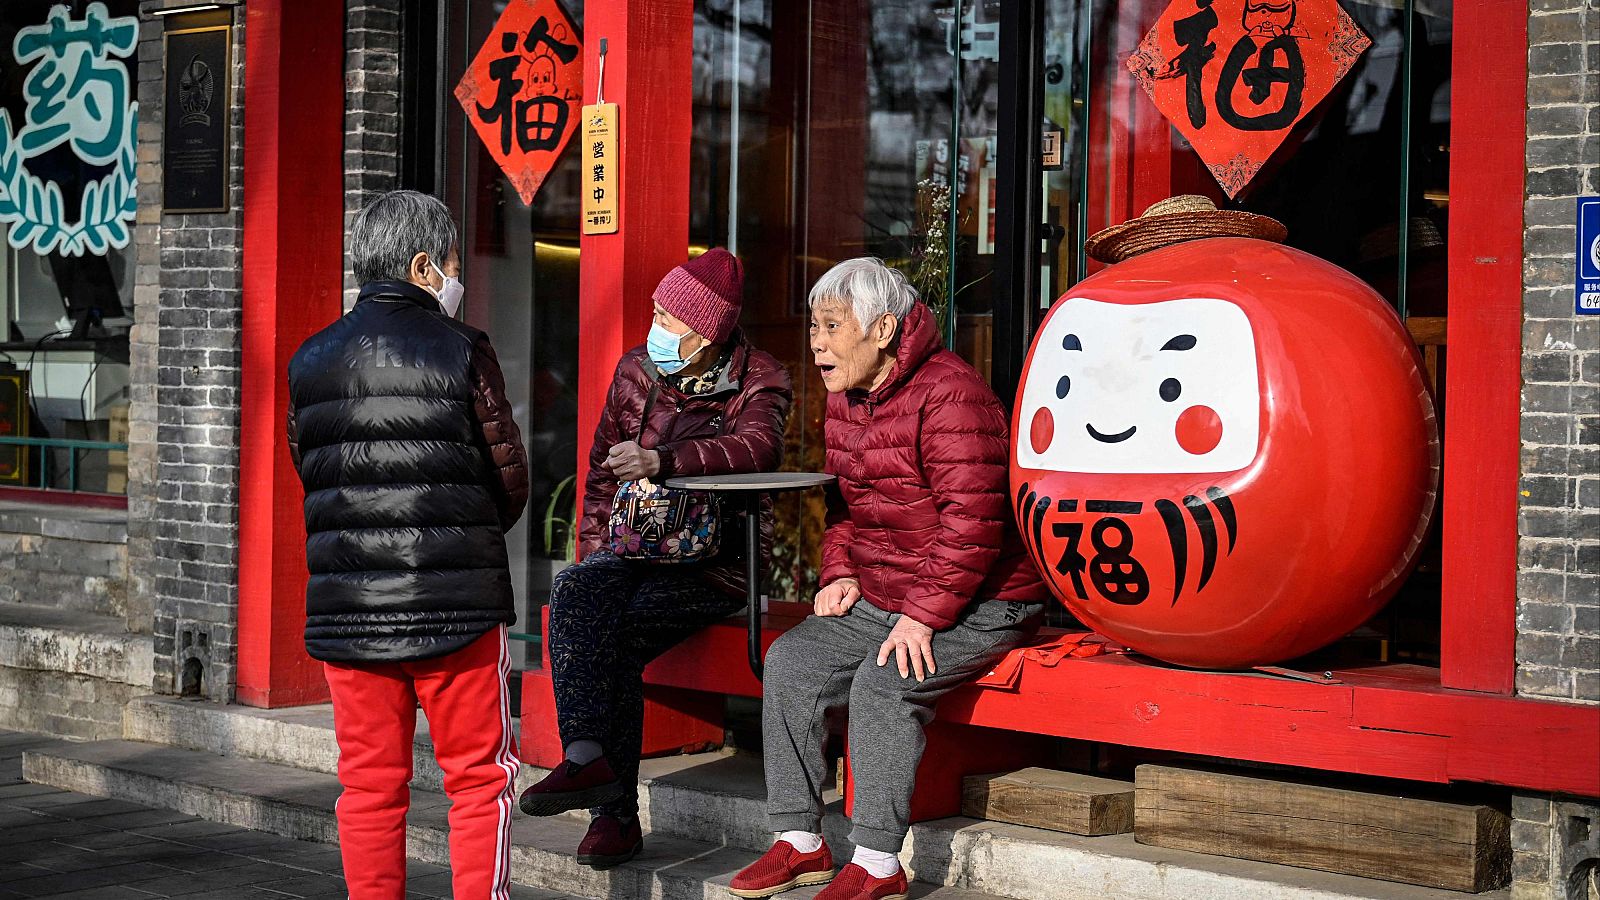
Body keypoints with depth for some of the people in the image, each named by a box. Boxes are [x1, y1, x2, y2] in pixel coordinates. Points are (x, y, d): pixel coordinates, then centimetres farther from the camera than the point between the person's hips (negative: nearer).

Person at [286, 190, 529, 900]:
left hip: (345, 604, 4)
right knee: (480, 776, 7)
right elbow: (510, 481, -2)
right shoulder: (462, 353, -7)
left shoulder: (310, 362, 7)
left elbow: (309, 475, 12)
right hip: (454, 603, -4)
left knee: (369, 784, 11)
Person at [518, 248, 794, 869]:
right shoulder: (636, 370, 12)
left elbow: (758, 448, -26)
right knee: (576, 591, -28)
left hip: (713, 560, -4)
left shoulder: (757, 380, -3)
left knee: (612, 632, -27)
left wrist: (661, 460, -39)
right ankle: (589, 757, -35)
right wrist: (596, 546, 7)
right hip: (633, 549, 4)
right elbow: (602, 470, 21)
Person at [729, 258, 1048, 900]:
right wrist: (840, 573, 6)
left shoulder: (949, 395, -19)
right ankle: (799, 842, -1)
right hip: (880, 600, 9)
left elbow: (972, 522, -25)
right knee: (790, 660, -7)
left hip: (977, 606, -9)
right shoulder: (845, 401, 11)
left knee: (884, 681, -28)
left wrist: (924, 616, -27)